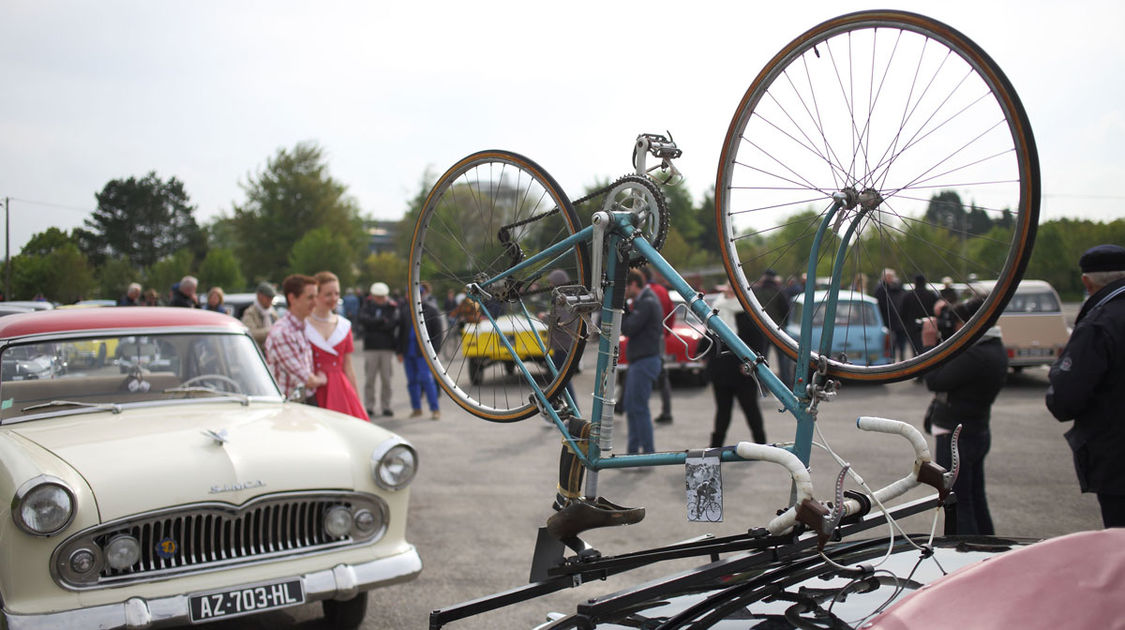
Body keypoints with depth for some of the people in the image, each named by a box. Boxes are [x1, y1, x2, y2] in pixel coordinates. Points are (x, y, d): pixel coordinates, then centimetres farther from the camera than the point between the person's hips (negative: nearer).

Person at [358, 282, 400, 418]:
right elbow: (363, 319, -10)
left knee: (386, 379, 2)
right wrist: (381, 321, -15)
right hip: (371, 347, 0)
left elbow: (393, 324, -10)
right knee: (369, 379, -1)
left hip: (387, 347, 0)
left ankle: (386, 407, 9)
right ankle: (369, 407, 6)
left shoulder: (392, 308, 6)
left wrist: (373, 324, -7)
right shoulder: (367, 307, 9)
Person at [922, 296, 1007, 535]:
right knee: (976, 501, 19)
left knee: (956, 505, -3)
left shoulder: (975, 356, -25)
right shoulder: (994, 347, 7)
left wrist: (929, 345, -12)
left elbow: (935, 381, -21)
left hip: (955, 437, -10)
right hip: (978, 432, 10)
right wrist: (944, 321, 4)